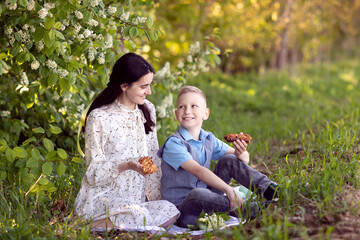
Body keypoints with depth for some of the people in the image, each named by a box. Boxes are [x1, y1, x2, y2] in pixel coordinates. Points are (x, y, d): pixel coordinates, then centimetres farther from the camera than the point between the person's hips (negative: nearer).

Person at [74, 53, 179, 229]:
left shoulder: (147, 110, 9)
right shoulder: (99, 118, -10)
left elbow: (153, 159, 11)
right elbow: (94, 171, -9)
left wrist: (156, 198, 3)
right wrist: (126, 166, -25)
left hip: (136, 200, 6)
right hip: (103, 197, -6)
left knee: (169, 212, -22)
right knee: (138, 217, -33)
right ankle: (94, 225, -7)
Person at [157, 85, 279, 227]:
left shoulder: (209, 139, 5)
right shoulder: (174, 144, -16)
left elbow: (244, 160, 8)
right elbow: (197, 170, -31)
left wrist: (241, 153, -18)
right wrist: (229, 190, -42)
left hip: (205, 202, 7)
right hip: (183, 210, -7)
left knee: (230, 160, -2)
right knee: (198, 194, -39)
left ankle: (267, 188, -12)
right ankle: (250, 210, -36)